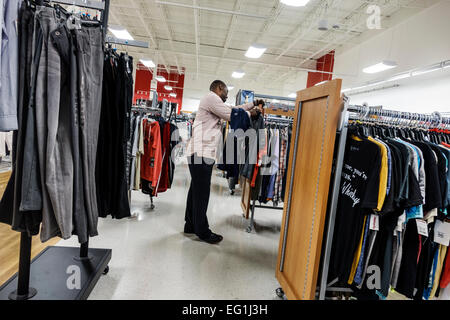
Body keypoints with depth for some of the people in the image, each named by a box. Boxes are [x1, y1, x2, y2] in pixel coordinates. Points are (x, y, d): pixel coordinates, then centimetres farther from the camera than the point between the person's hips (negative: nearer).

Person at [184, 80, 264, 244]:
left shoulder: (214, 102, 25)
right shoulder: (211, 97, -7)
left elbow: (233, 109, 32)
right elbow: (232, 116, -9)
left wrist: (253, 104, 29)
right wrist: (250, 113, 7)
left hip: (201, 153, 11)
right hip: (201, 153, -11)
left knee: (196, 191, 14)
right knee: (202, 193, -4)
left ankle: (191, 225, 25)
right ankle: (202, 231, 5)